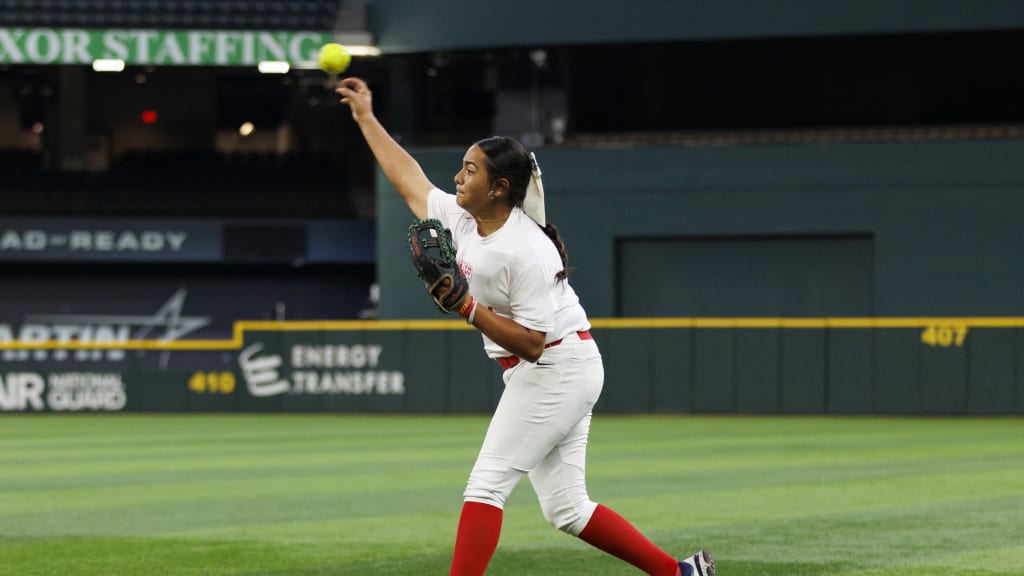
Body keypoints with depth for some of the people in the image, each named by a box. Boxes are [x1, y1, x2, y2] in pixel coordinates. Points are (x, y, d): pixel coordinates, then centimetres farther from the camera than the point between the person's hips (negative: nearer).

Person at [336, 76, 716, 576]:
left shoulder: (527, 250, -23)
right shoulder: (461, 219, 1)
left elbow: (533, 342, -24)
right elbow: (408, 178, 17)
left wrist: (467, 308, -28)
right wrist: (366, 118, 22)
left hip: (558, 370, -9)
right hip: (538, 374, 9)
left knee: (487, 483, -13)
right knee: (565, 508, 8)